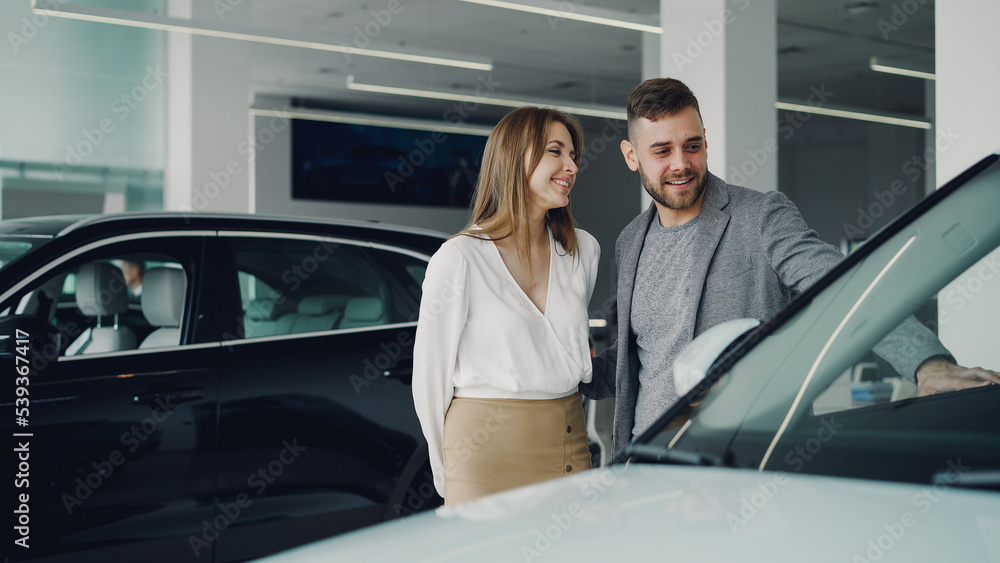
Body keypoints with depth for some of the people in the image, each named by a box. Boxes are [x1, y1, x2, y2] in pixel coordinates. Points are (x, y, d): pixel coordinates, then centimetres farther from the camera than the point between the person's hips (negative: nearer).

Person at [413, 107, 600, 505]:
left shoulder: (584, 251, 8)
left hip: (569, 445, 5)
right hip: (489, 452, -5)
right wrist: (449, 477, 4)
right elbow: (430, 373, -2)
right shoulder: (460, 259, -8)